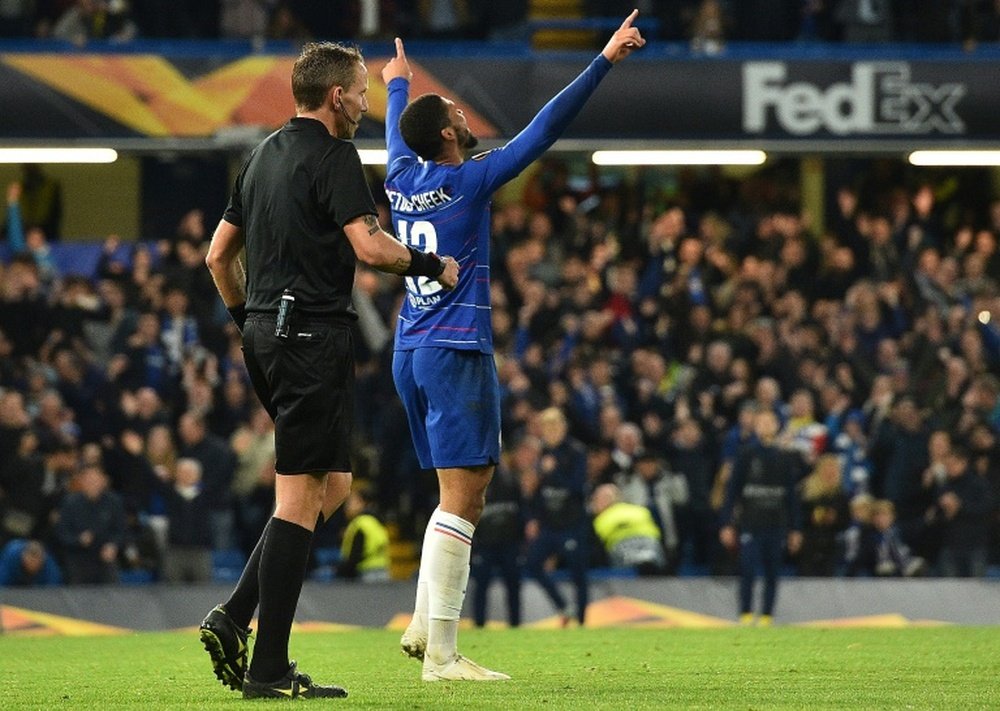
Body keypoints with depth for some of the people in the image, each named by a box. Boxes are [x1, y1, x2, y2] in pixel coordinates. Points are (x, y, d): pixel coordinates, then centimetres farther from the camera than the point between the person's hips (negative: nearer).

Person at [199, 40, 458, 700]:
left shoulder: (264, 155, 17)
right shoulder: (333, 155, -9)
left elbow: (220, 255, 21)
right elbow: (369, 246, -20)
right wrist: (433, 266, -4)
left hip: (267, 337, 9)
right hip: (314, 336, -9)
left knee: (332, 486, 16)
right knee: (303, 496, -7)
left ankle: (234, 617, 6)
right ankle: (269, 668, -8)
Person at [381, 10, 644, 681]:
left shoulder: (403, 179, 8)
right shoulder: (468, 181, -10)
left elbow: (397, 134, 32)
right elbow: (545, 128, -11)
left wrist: (398, 84, 53)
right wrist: (606, 60, -9)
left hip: (411, 354, 8)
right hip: (457, 354, -8)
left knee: (466, 493, 16)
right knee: (461, 500, -9)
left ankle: (425, 624, 11)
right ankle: (441, 654, -14)